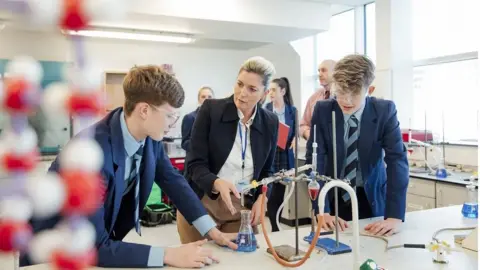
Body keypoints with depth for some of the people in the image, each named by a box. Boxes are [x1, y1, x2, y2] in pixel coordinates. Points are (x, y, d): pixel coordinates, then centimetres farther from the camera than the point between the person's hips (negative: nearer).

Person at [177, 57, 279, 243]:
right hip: (201, 204, -2)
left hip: (243, 208, 2)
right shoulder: (210, 109, -11)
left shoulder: (270, 122, -1)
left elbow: (266, 170, 10)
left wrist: (261, 199, -7)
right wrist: (217, 183, -31)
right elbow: (195, 164, -13)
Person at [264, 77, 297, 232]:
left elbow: (295, 132, 9)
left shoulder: (292, 110, 5)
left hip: (285, 156, 2)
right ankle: (275, 227, 12)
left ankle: (276, 225, 24)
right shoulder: (264, 109, -1)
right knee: (271, 193, -1)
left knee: (280, 193, 10)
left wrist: (294, 140, -12)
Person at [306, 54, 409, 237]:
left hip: (372, 197, 0)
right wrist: (322, 211, -29)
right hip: (334, 196, 0)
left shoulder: (385, 111, -15)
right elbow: (315, 160, -18)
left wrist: (394, 216, -30)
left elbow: (397, 160, -20)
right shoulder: (322, 111, -14)